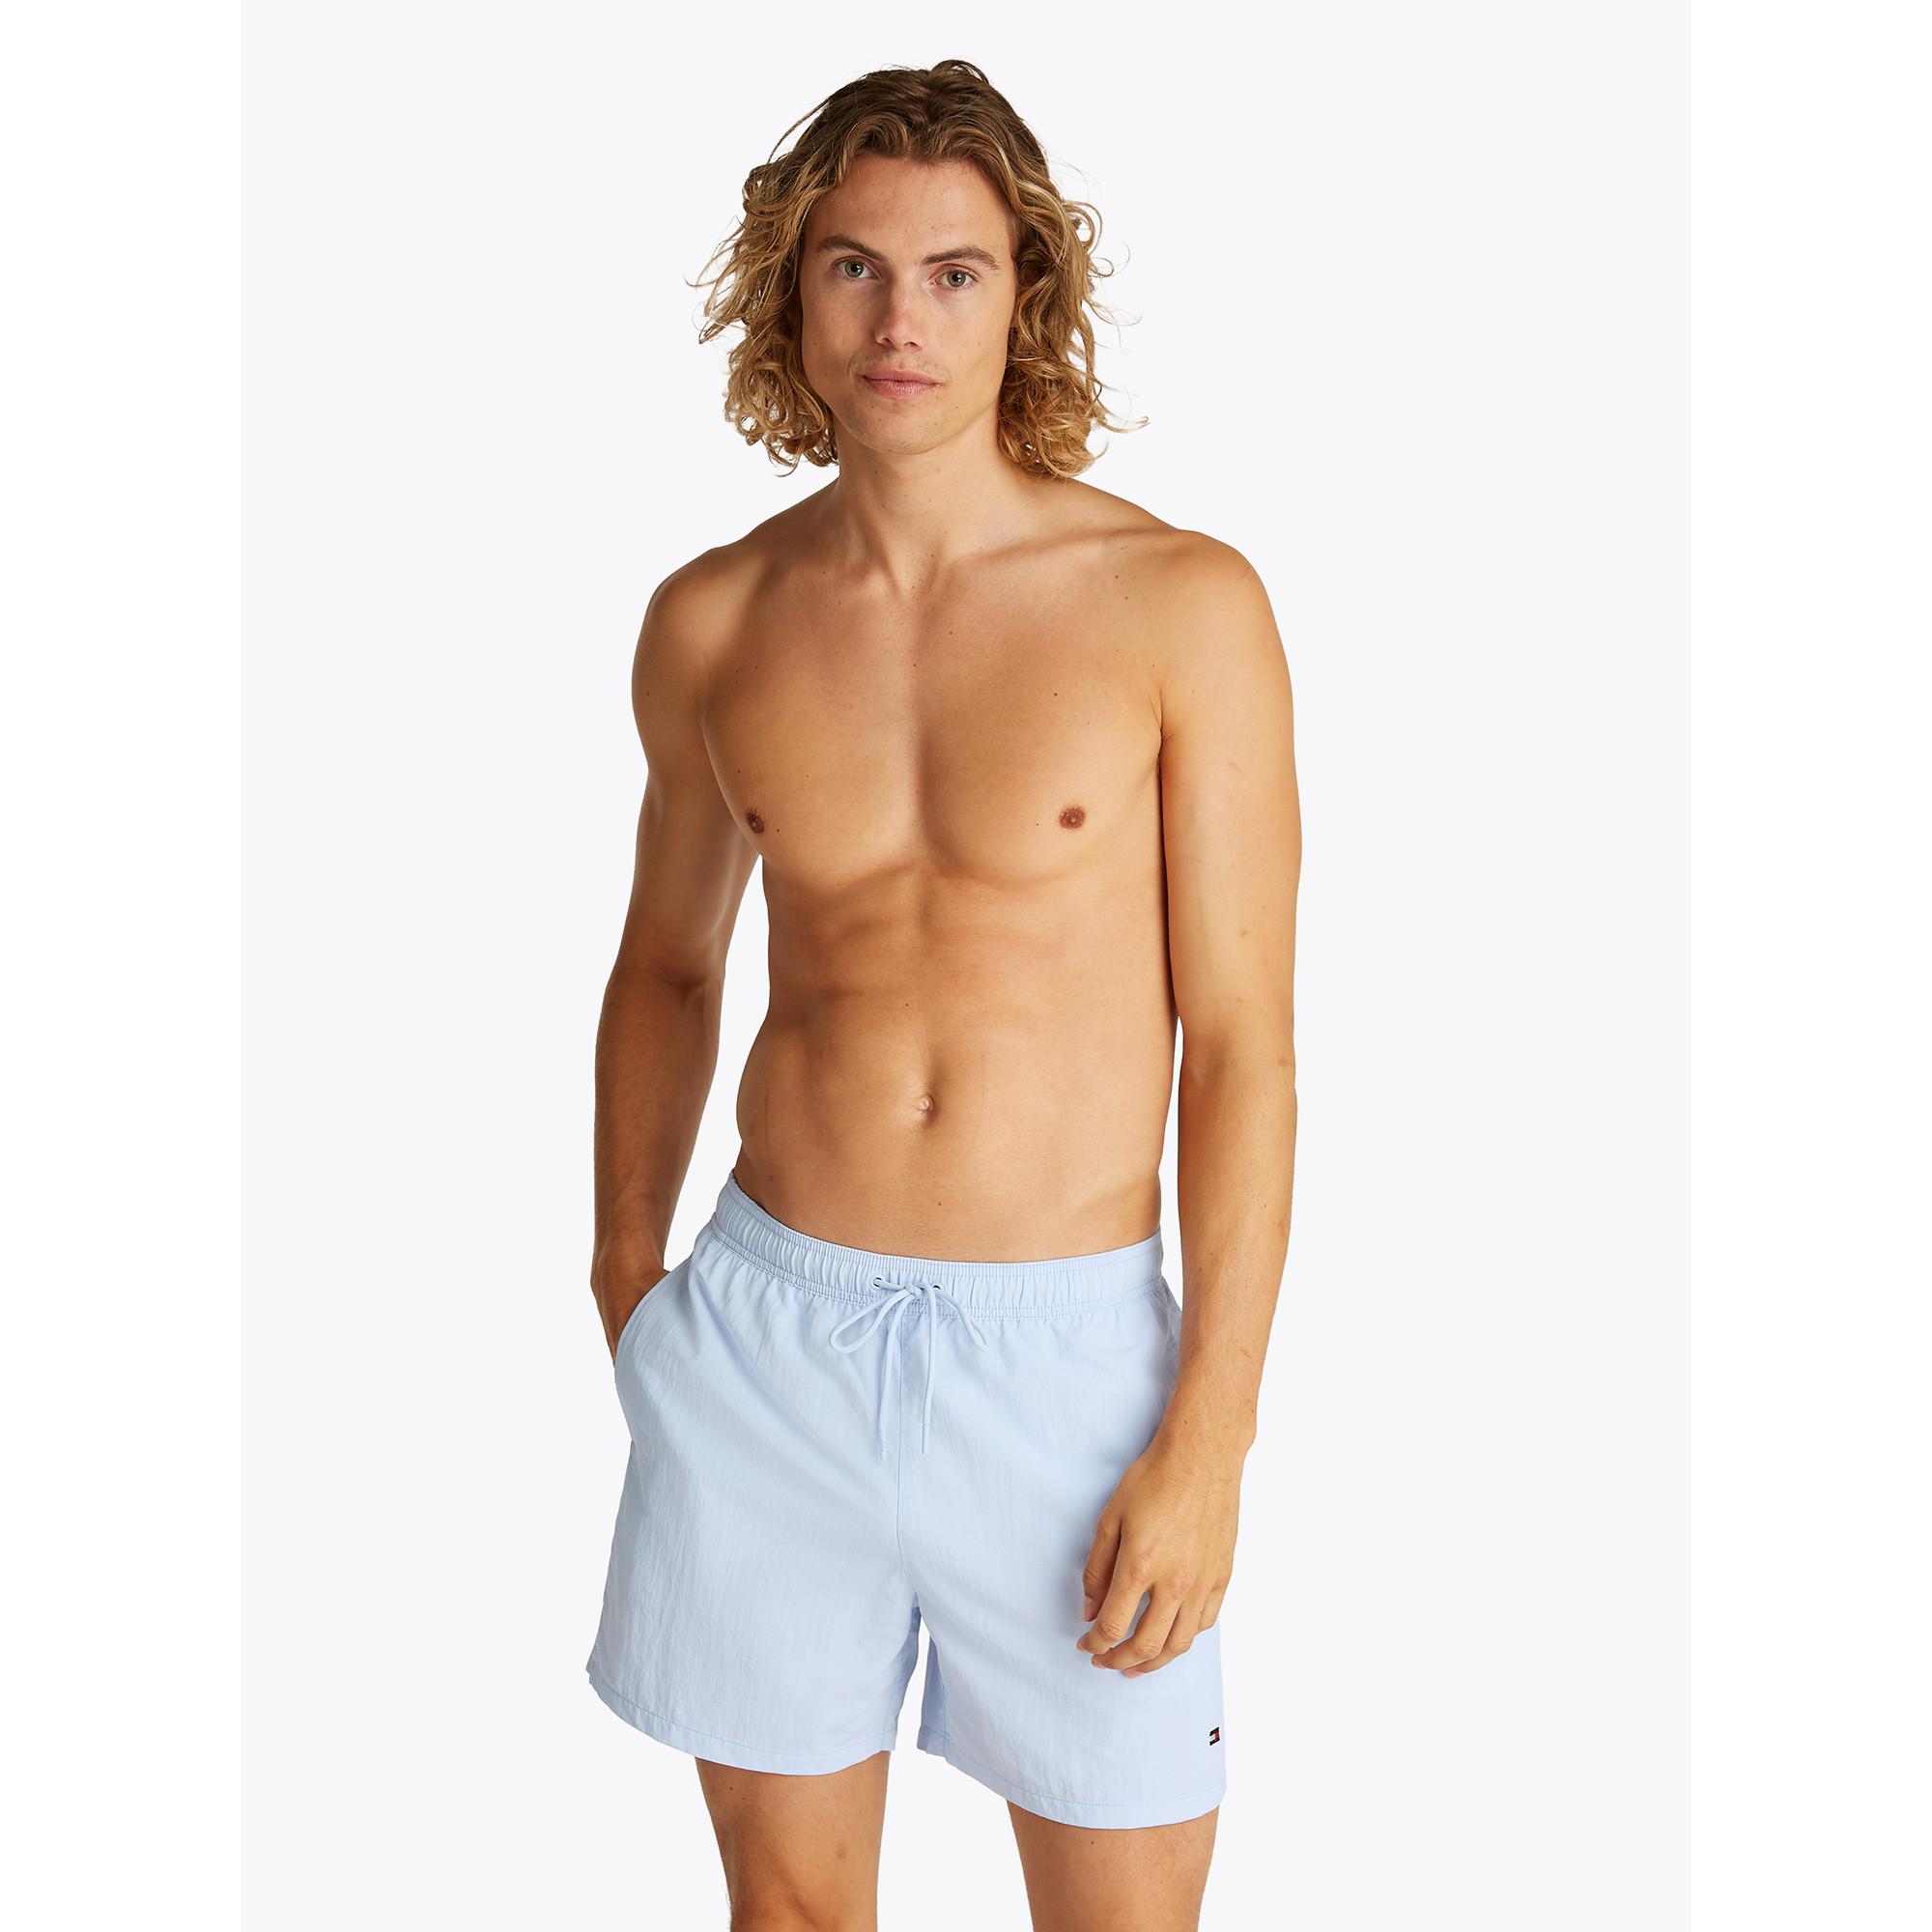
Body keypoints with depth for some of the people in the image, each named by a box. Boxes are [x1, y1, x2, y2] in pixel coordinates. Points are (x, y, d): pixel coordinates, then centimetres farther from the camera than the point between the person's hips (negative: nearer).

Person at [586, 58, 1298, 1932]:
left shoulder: (1182, 605, -8)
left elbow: (1245, 1042, -8)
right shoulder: (711, 622, 2)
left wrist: (1208, 1434, -10)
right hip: (767, 1337, 3)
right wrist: (625, 1268, 13)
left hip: (1065, 1353, -2)